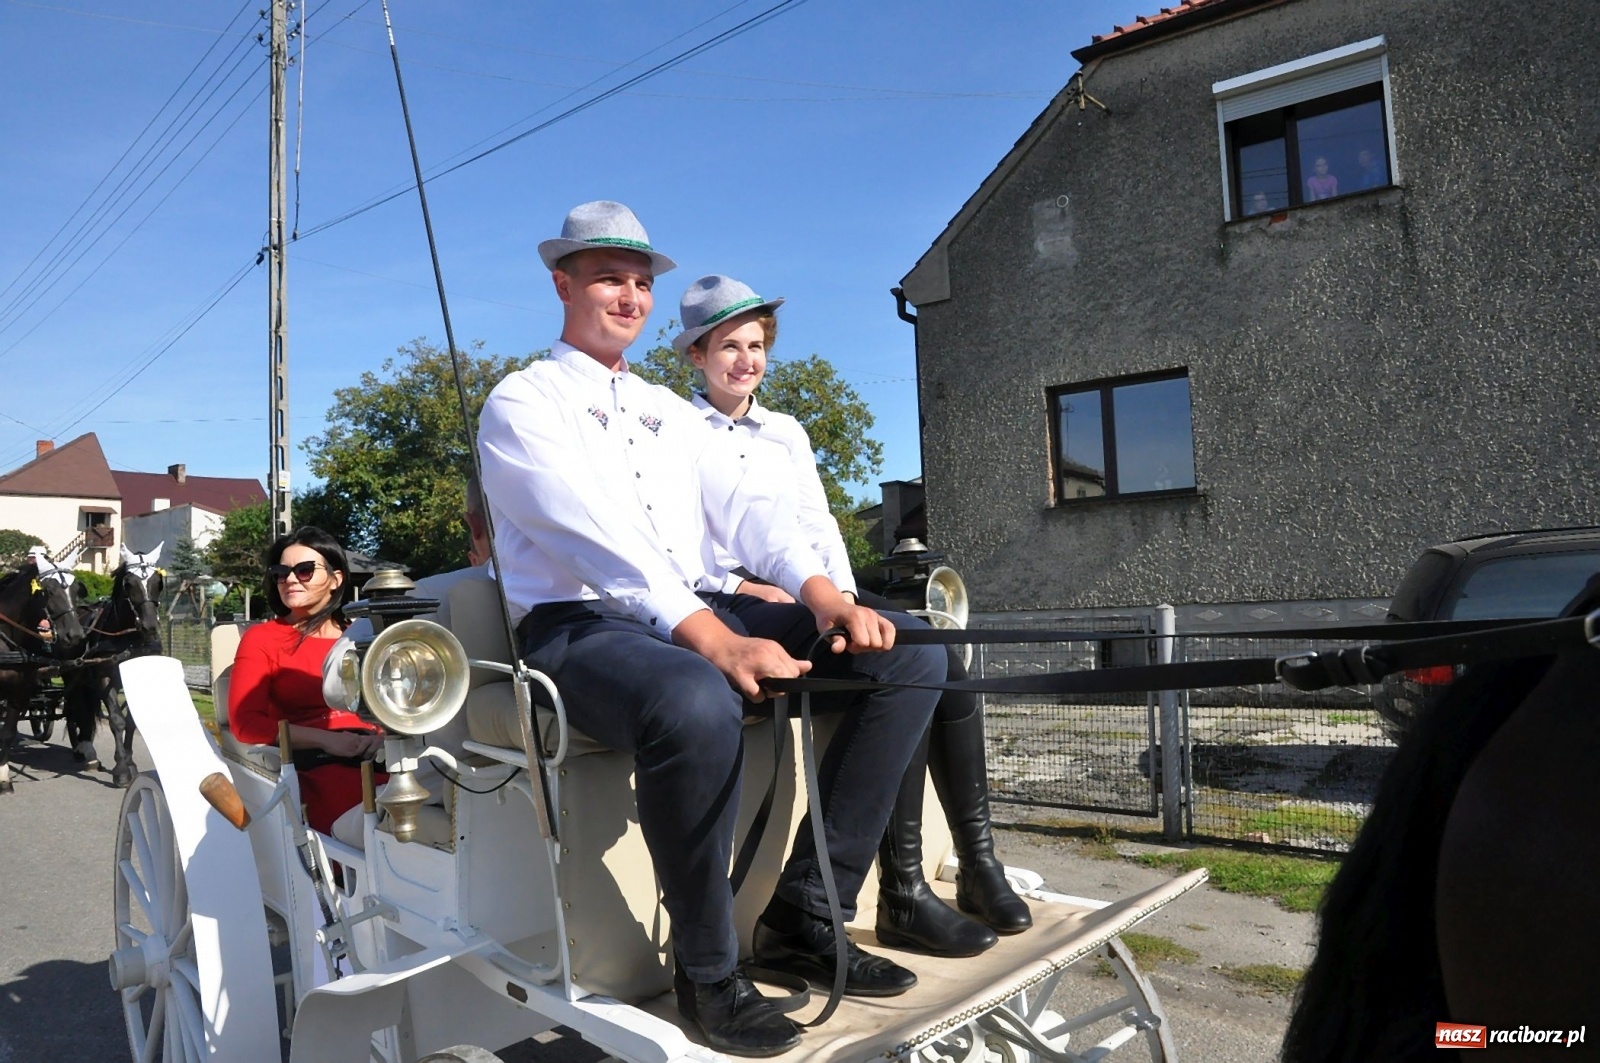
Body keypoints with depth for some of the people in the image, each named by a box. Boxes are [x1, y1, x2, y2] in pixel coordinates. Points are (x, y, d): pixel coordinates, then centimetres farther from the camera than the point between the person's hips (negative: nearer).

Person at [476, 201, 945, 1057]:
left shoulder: (669, 410, 22)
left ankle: (804, 914, -5)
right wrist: (714, 640, -31)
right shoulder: (522, 403, 0)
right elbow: (596, 540, -18)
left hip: (699, 614, 7)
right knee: (697, 704, -41)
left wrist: (822, 592, -15)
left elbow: (744, 503, 6)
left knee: (908, 654, -9)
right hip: (579, 628, -6)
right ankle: (707, 971, -15)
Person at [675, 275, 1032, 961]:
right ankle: (902, 893, -23)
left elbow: (820, 526, 19)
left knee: (941, 657, -21)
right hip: (743, 605, -6)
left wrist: (844, 595, 1)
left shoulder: (787, 432, 25)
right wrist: (741, 587, -19)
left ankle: (979, 863, -14)